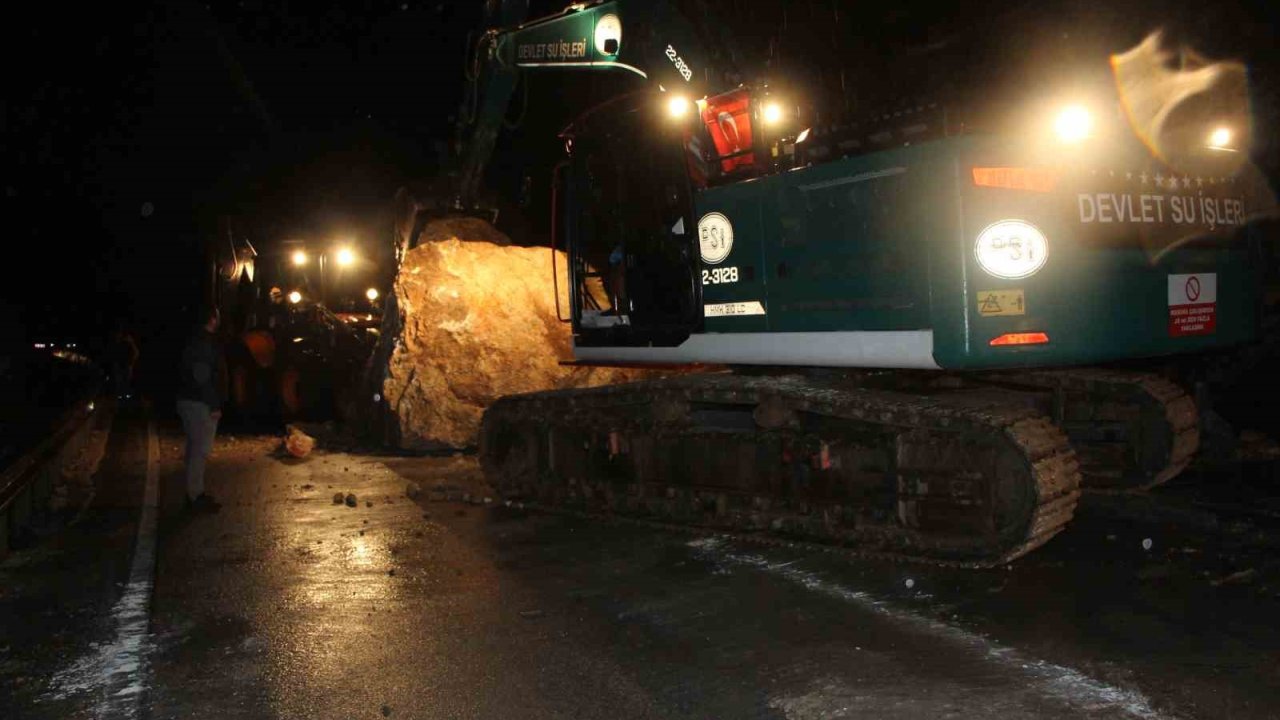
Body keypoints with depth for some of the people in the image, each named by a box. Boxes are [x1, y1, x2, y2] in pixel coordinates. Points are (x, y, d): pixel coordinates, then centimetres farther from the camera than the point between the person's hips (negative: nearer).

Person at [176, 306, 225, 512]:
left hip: (186, 400, 10)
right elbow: (205, 377, -22)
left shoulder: (193, 340, 12)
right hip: (200, 403, -10)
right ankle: (196, 496, -2)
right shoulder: (206, 343, -17)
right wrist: (215, 406, -19)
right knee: (201, 449, -5)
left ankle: (194, 491, 24)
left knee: (195, 447, 16)